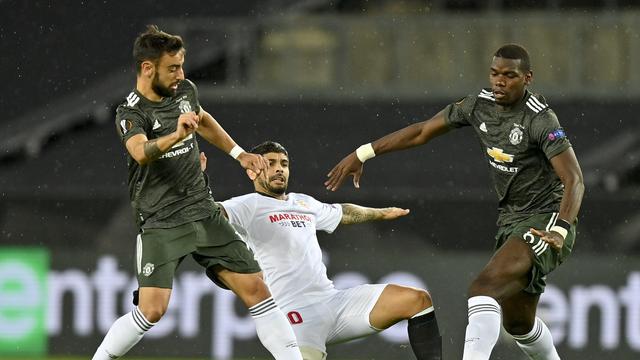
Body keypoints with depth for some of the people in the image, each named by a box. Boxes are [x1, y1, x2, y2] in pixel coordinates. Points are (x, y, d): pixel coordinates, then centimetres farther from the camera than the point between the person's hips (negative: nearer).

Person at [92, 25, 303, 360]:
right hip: (161, 224, -6)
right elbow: (141, 152, -38)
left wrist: (239, 153, 29)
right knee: (152, 309, -18)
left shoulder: (184, 91, 5)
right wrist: (176, 135, -55)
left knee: (255, 289, -2)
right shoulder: (131, 113, -14)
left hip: (204, 214, 6)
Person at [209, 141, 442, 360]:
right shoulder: (248, 206, 2)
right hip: (294, 311, -8)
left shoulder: (304, 203, 26)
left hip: (335, 301, 8)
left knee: (418, 301, -3)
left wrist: (380, 213, 62)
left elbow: (343, 213, 46)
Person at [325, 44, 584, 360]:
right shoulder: (479, 105, 2)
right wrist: (362, 154, 10)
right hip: (510, 219, 8)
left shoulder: (541, 120, -19)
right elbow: (422, 131, 11)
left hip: (545, 220, -8)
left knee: (485, 286, -29)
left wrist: (559, 231, -40)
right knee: (518, 322, 16)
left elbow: (574, 180, -25)